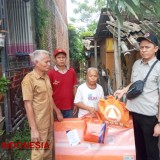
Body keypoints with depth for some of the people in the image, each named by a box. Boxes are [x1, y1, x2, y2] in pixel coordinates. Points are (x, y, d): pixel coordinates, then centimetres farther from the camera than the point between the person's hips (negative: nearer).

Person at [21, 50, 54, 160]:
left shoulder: (46, 76, 6)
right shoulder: (29, 79, -17)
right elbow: (28, 105, -19)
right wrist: (34, 129, -20)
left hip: (49, 121, 7)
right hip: (39, 124, -7)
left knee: (48, 150, 21)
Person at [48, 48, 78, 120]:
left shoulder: (72, 71, 0)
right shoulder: (51, 73, -11)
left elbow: (74, 88, 9)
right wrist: (56, 110, -11)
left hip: (70, 108, 3)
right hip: (56, 108, -3)